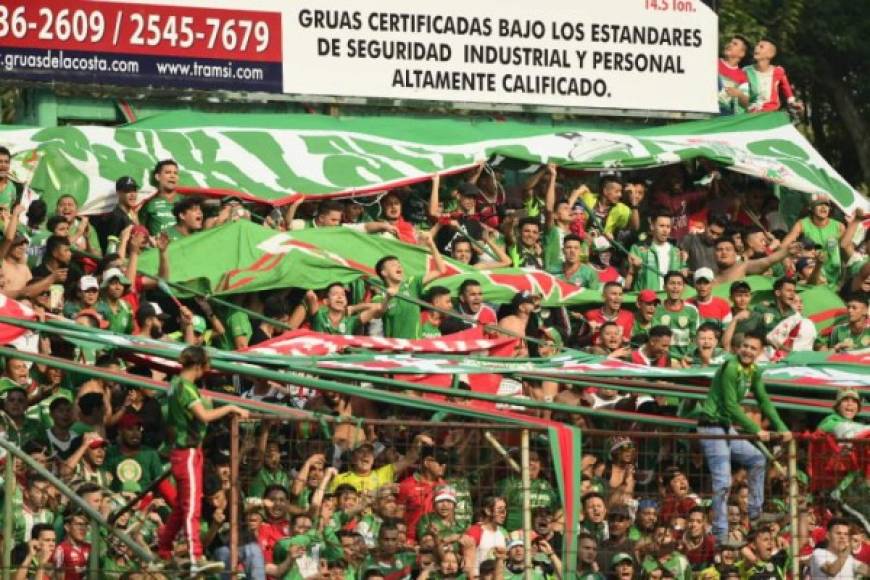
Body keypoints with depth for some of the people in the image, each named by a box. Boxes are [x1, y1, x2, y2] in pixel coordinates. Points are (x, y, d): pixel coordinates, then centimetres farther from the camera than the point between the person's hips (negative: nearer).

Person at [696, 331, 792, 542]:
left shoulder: (753, 372, 8)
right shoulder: (730, 368, -19)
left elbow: (764, 401, 13)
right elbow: (731, 406, -21)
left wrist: (781, 427, 3)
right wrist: (756, 430, -21)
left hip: (727, 428, 10)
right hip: (712, 427, -10)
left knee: (757, 459, 17)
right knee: (723, 482, -13)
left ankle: (755, 514, 24)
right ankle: (720, 535, -11)